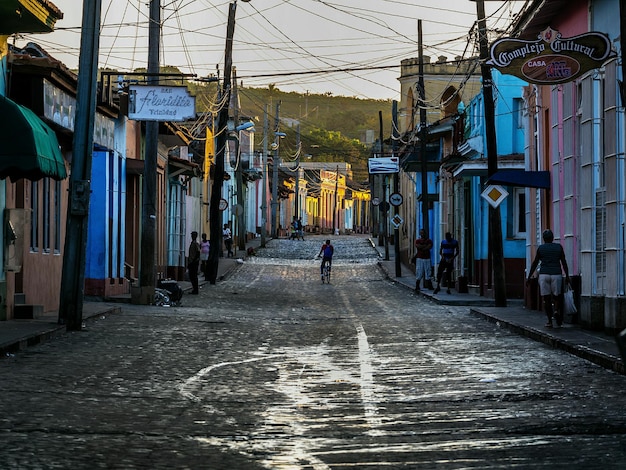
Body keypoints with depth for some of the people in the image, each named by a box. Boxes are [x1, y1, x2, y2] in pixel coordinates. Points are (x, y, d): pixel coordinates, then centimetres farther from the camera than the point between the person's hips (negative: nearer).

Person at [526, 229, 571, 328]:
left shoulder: (540, 248, 2)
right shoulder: (559, 247, 4)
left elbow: (534, 264, 4)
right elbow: (564, 263, 4)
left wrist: (529, 277, 9)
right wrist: (567, 276, 11)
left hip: (544, 275, 0)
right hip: (556, 275, 0)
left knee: (546, 299, 3)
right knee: (557, 297, 12)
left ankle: (549, 321, -2)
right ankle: (558, 311, -16)